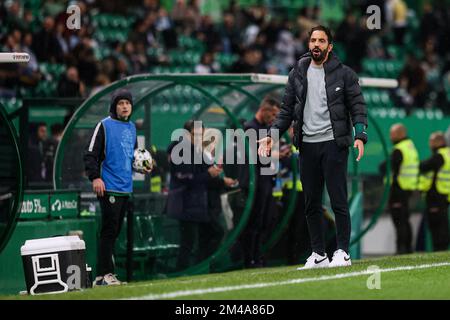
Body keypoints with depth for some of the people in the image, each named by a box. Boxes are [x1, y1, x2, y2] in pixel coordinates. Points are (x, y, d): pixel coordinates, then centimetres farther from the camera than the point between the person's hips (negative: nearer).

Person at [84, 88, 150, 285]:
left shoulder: (131, 128, 17)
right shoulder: (105, 125, -4)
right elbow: (91, 154, -9)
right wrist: (95, 177, -19)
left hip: (126, 187, 7)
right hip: (109, 187, -7)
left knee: (115, 232, 8)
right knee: (109, 230, -11)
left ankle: (105, 275, 11)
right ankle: (105, 275, -12)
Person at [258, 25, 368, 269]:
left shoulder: (344, 74, 1)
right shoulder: (297, 74, 12)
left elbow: (357, 106, -1)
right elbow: (287, 109, 15)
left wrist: (360, 135, -15)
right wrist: (273, 135, 2)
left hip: (333, 144, -4)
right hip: (307, 146, 4)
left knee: (338, 200, -7)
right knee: (311, 204, 6)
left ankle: (342, 252, -1)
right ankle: (318, 255, 12)